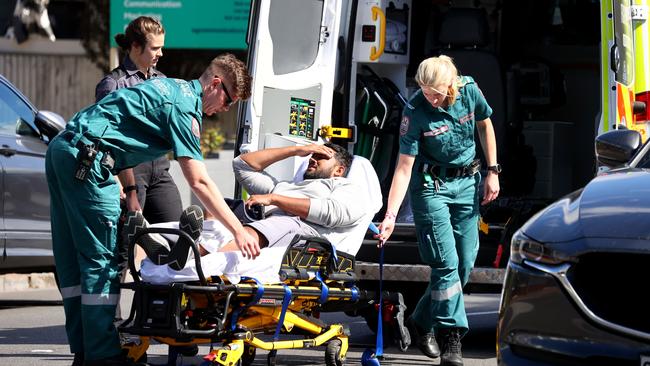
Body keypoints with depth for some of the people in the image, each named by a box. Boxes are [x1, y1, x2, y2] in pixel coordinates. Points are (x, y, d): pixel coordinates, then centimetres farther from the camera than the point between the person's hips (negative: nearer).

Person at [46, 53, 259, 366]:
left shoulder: (173, 88, 21)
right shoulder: (185, 106, -8)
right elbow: (198, 182, -14)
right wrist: (239, 231, -14)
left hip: (61, 149, 10)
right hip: (87, 157, -10)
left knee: (72, 259, 10)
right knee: (102, 261, -7)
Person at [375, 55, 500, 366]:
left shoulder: (469, 91, -11)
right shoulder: (415, 111, -20)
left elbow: (485, 126, 9)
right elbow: (404, 166, -19)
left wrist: (492, 172, 7)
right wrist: (390, 215, -24)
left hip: (466, 183, 4)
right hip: (431, 185, -4)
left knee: (465, 264, 5)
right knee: (446, 263, -13)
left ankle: (422, 322, 21)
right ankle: (451, 338, -11)